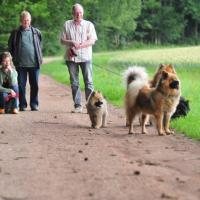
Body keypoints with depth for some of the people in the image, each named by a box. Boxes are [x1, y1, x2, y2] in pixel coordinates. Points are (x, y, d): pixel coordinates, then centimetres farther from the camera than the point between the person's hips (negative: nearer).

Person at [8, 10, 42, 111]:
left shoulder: (36, 32, 6)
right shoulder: (15, 33, 3)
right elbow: (10, 47, 10)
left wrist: (40, 58, 11)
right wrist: (15, 59, 4)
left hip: (34, 63, 1)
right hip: (21, 64, -1)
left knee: (35, 85, 4)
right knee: (21, 85, 3)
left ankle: (34, 105, 13)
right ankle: (22, 105, 10)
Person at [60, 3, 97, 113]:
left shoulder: (89, 25, 6)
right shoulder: (67, 24, 11)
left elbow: (92, 41, -3)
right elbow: (62, 40, 7)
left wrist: (79, 45, -16)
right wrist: (72, 43, -12)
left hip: (85, 57, -2)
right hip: (71, 58, 2)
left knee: (88, 82, -6)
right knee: (74, 83, 4)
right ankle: (77, 106, 9)